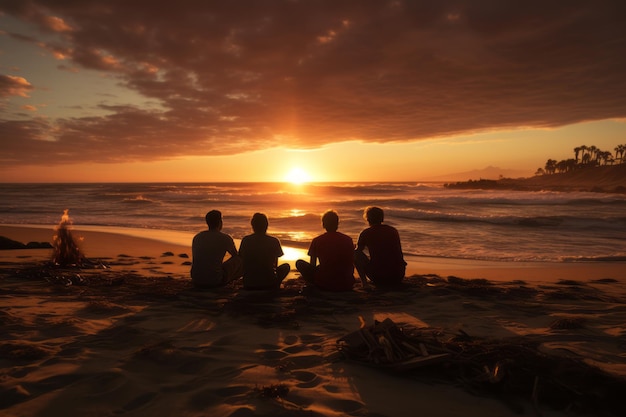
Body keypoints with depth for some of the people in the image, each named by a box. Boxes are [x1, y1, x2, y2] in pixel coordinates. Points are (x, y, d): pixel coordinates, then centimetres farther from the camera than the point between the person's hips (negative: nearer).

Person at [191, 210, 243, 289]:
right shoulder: (225, 238, -3)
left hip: (197, 282, 6)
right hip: (216, 281, -6)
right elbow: (236, 255, 18)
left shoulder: (196, 237, 9)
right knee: (239, 260, 14)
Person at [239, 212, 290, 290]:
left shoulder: (245, 240, -2)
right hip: (269, 284, -2)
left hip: (249, 285, 2)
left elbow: (241, 260, 11)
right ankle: (274, 288, 15)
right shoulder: (274, 241, -6)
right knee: (286, 266, 24)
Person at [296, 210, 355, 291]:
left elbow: (312, 265, 11)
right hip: (346, 285, 3)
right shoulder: (348, 239, 7)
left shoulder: (316, 241, 2)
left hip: (324, 284, -2)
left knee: (299, 262, 15)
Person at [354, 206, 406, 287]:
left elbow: (357, 252, 15)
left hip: (379, 278, -5)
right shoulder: (393, 230, 12)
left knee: (356, 255, 13)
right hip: (398, 278, 5)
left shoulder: (366, 233, 1)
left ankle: (364, 283, 4)